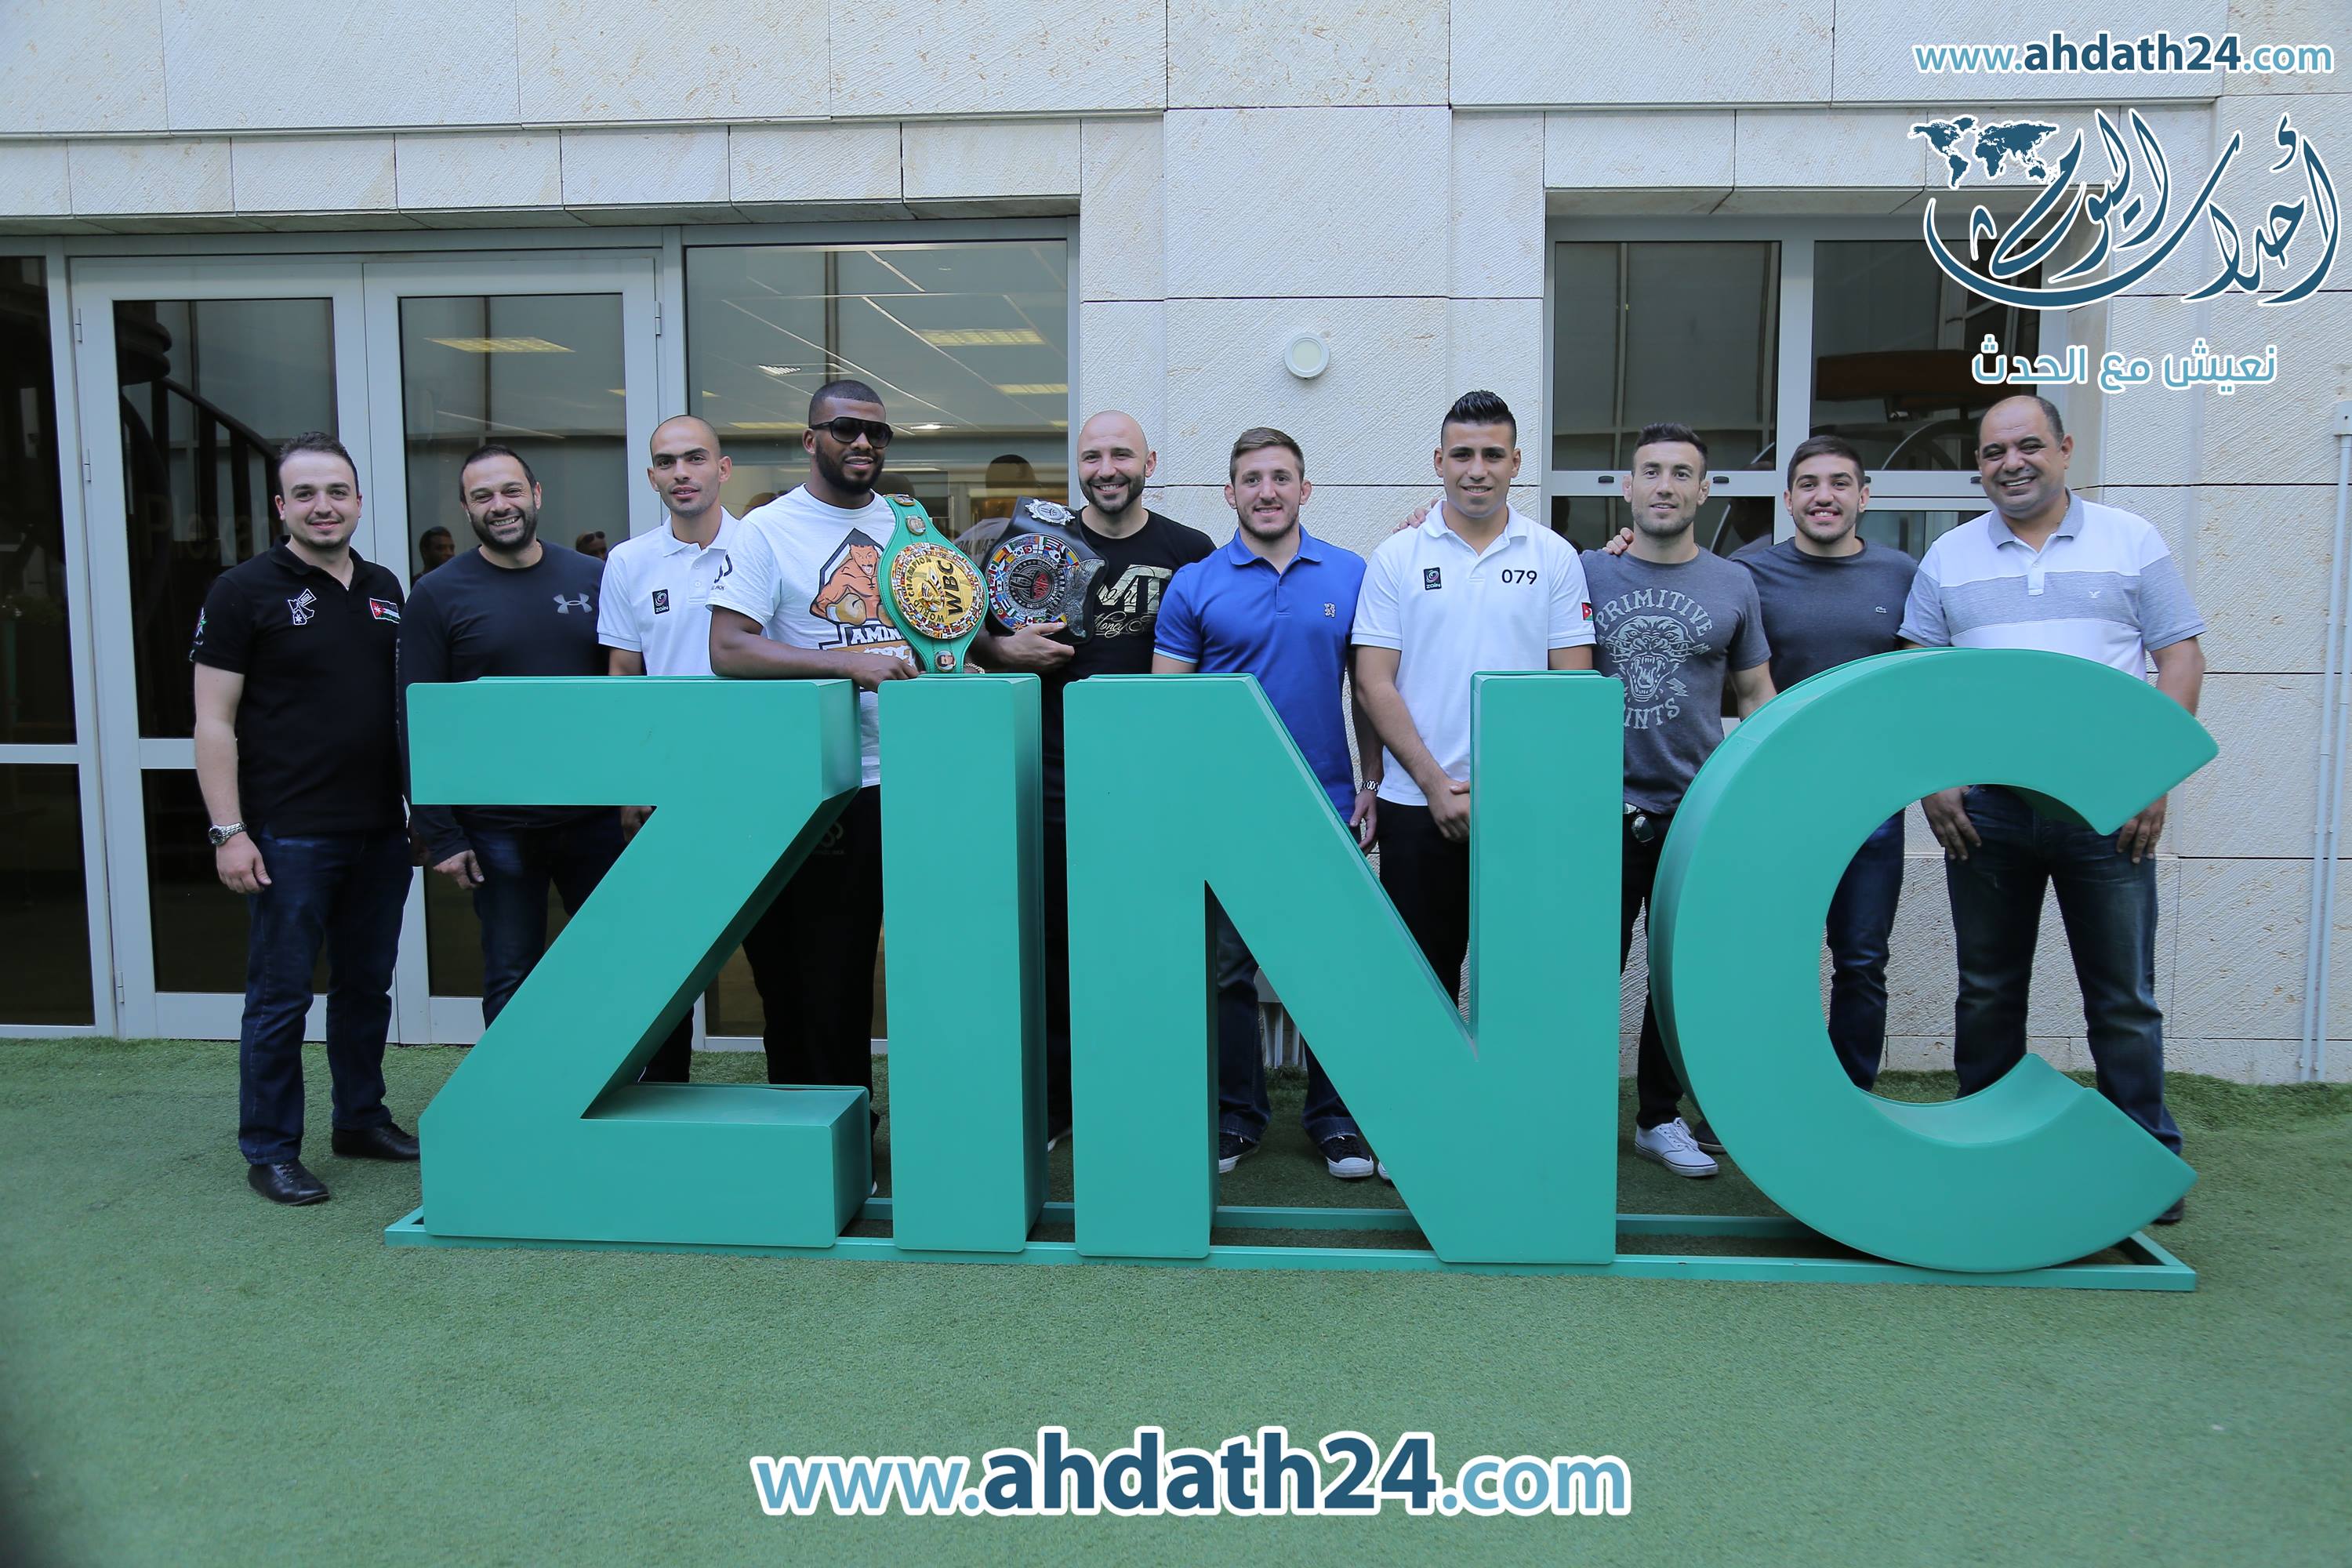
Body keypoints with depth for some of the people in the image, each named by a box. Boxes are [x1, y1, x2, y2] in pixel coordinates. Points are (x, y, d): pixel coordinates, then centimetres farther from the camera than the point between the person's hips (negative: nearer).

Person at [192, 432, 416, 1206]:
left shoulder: (384, 589, 11)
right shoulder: (244, 591, -5)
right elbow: (214, 722, -8)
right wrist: (228, 831, -14)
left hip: (380, 829, 6)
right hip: (290, 835, -5)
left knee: (367, 985, 15)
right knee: (280, 995, 3)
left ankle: (361, 1118, 30)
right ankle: (269, 1149, 15)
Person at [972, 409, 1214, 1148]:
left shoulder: (1189, 552, 5)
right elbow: (973, 632, 13)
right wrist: (1006, 650, -8)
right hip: (1055, 775, 1)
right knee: (1054, 936, 7)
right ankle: (1050, 1098, 21)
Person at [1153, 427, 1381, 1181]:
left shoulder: (1351, 576, 5)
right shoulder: (1194, 584, 2)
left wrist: (1373, 786, 3)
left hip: (1325, 803, 1)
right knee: (1227, 969, 7)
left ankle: (1335, 1117, 22)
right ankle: (1236, 1115, 22)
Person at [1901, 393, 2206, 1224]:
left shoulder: (2129, 540, 6)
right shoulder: (1949, 557, 9)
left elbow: (2180, 658, 4)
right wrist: (1931, 780, -3)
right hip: (1983, 805, 2)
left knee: (2124, 996, 4)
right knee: (1987, 991, 9)